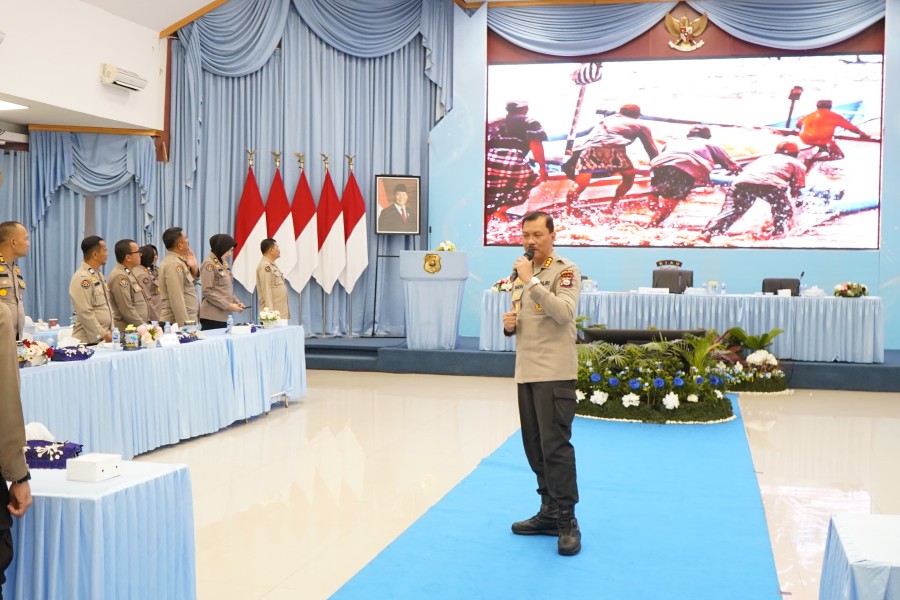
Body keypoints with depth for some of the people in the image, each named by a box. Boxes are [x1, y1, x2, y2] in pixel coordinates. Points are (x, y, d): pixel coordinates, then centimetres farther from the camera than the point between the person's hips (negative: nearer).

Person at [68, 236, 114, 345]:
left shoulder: (99, 275, 15)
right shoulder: (82, 278, -14)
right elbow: (85, 313, -18)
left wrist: (110, 332, 10)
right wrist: (103, 335, -14)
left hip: (104, 338, 8)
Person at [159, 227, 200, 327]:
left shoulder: (178, 261, 12)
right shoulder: (173, 264, -16)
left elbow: (191, 284, 24)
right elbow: (176, 299, -23)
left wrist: (194, 268, 7)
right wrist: (185, 325, -25)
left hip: (186, 320, 9)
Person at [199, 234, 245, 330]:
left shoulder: (223, 263, 16)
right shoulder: (209, 264, -8)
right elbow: (207, 291, -14)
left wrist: (236, 302, 6)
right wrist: (228, 305, -15)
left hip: (223, 316, 8)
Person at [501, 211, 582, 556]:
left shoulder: (565, 271, -7)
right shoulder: (521, 272, 17)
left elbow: (564, 312, -24)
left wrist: (531, 281, -23)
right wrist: (509, 324, 2)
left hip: (555, 373, -8)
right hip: (526, 372, 8)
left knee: (556, 446, -9)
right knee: (535, 447, 12)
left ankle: (567, 521, -2)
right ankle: (549, 512, 22)